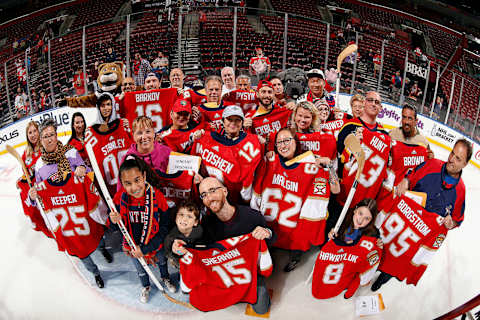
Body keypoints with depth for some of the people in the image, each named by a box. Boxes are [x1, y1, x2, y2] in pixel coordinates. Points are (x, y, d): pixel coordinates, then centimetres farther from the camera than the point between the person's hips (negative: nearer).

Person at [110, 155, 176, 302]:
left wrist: (145, 248, -24)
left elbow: (164, 227, -22)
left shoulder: (157, 196, -29)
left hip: (156, 245, -1)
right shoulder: (121, 199, -21)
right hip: (133, 247, 1)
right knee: (141, 270, 29)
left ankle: (165, 278, 63)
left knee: (162, 262, 30)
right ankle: (145, 286, 60)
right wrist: (115, 222, -31)